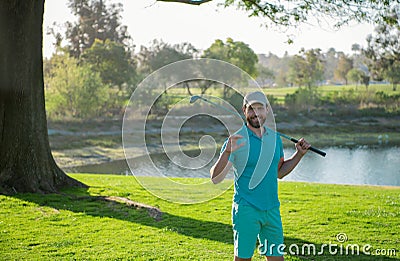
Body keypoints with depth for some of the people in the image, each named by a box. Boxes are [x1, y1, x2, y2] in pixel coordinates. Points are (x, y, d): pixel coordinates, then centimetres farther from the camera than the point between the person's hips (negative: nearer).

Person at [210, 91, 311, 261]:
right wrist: (227, 152, -31)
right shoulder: (236, 140, -9)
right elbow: (215, 178, -16)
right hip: (246, 209, -5)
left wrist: (299, 154, 12)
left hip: (272, 209, 5)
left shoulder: (275, 138, 9)